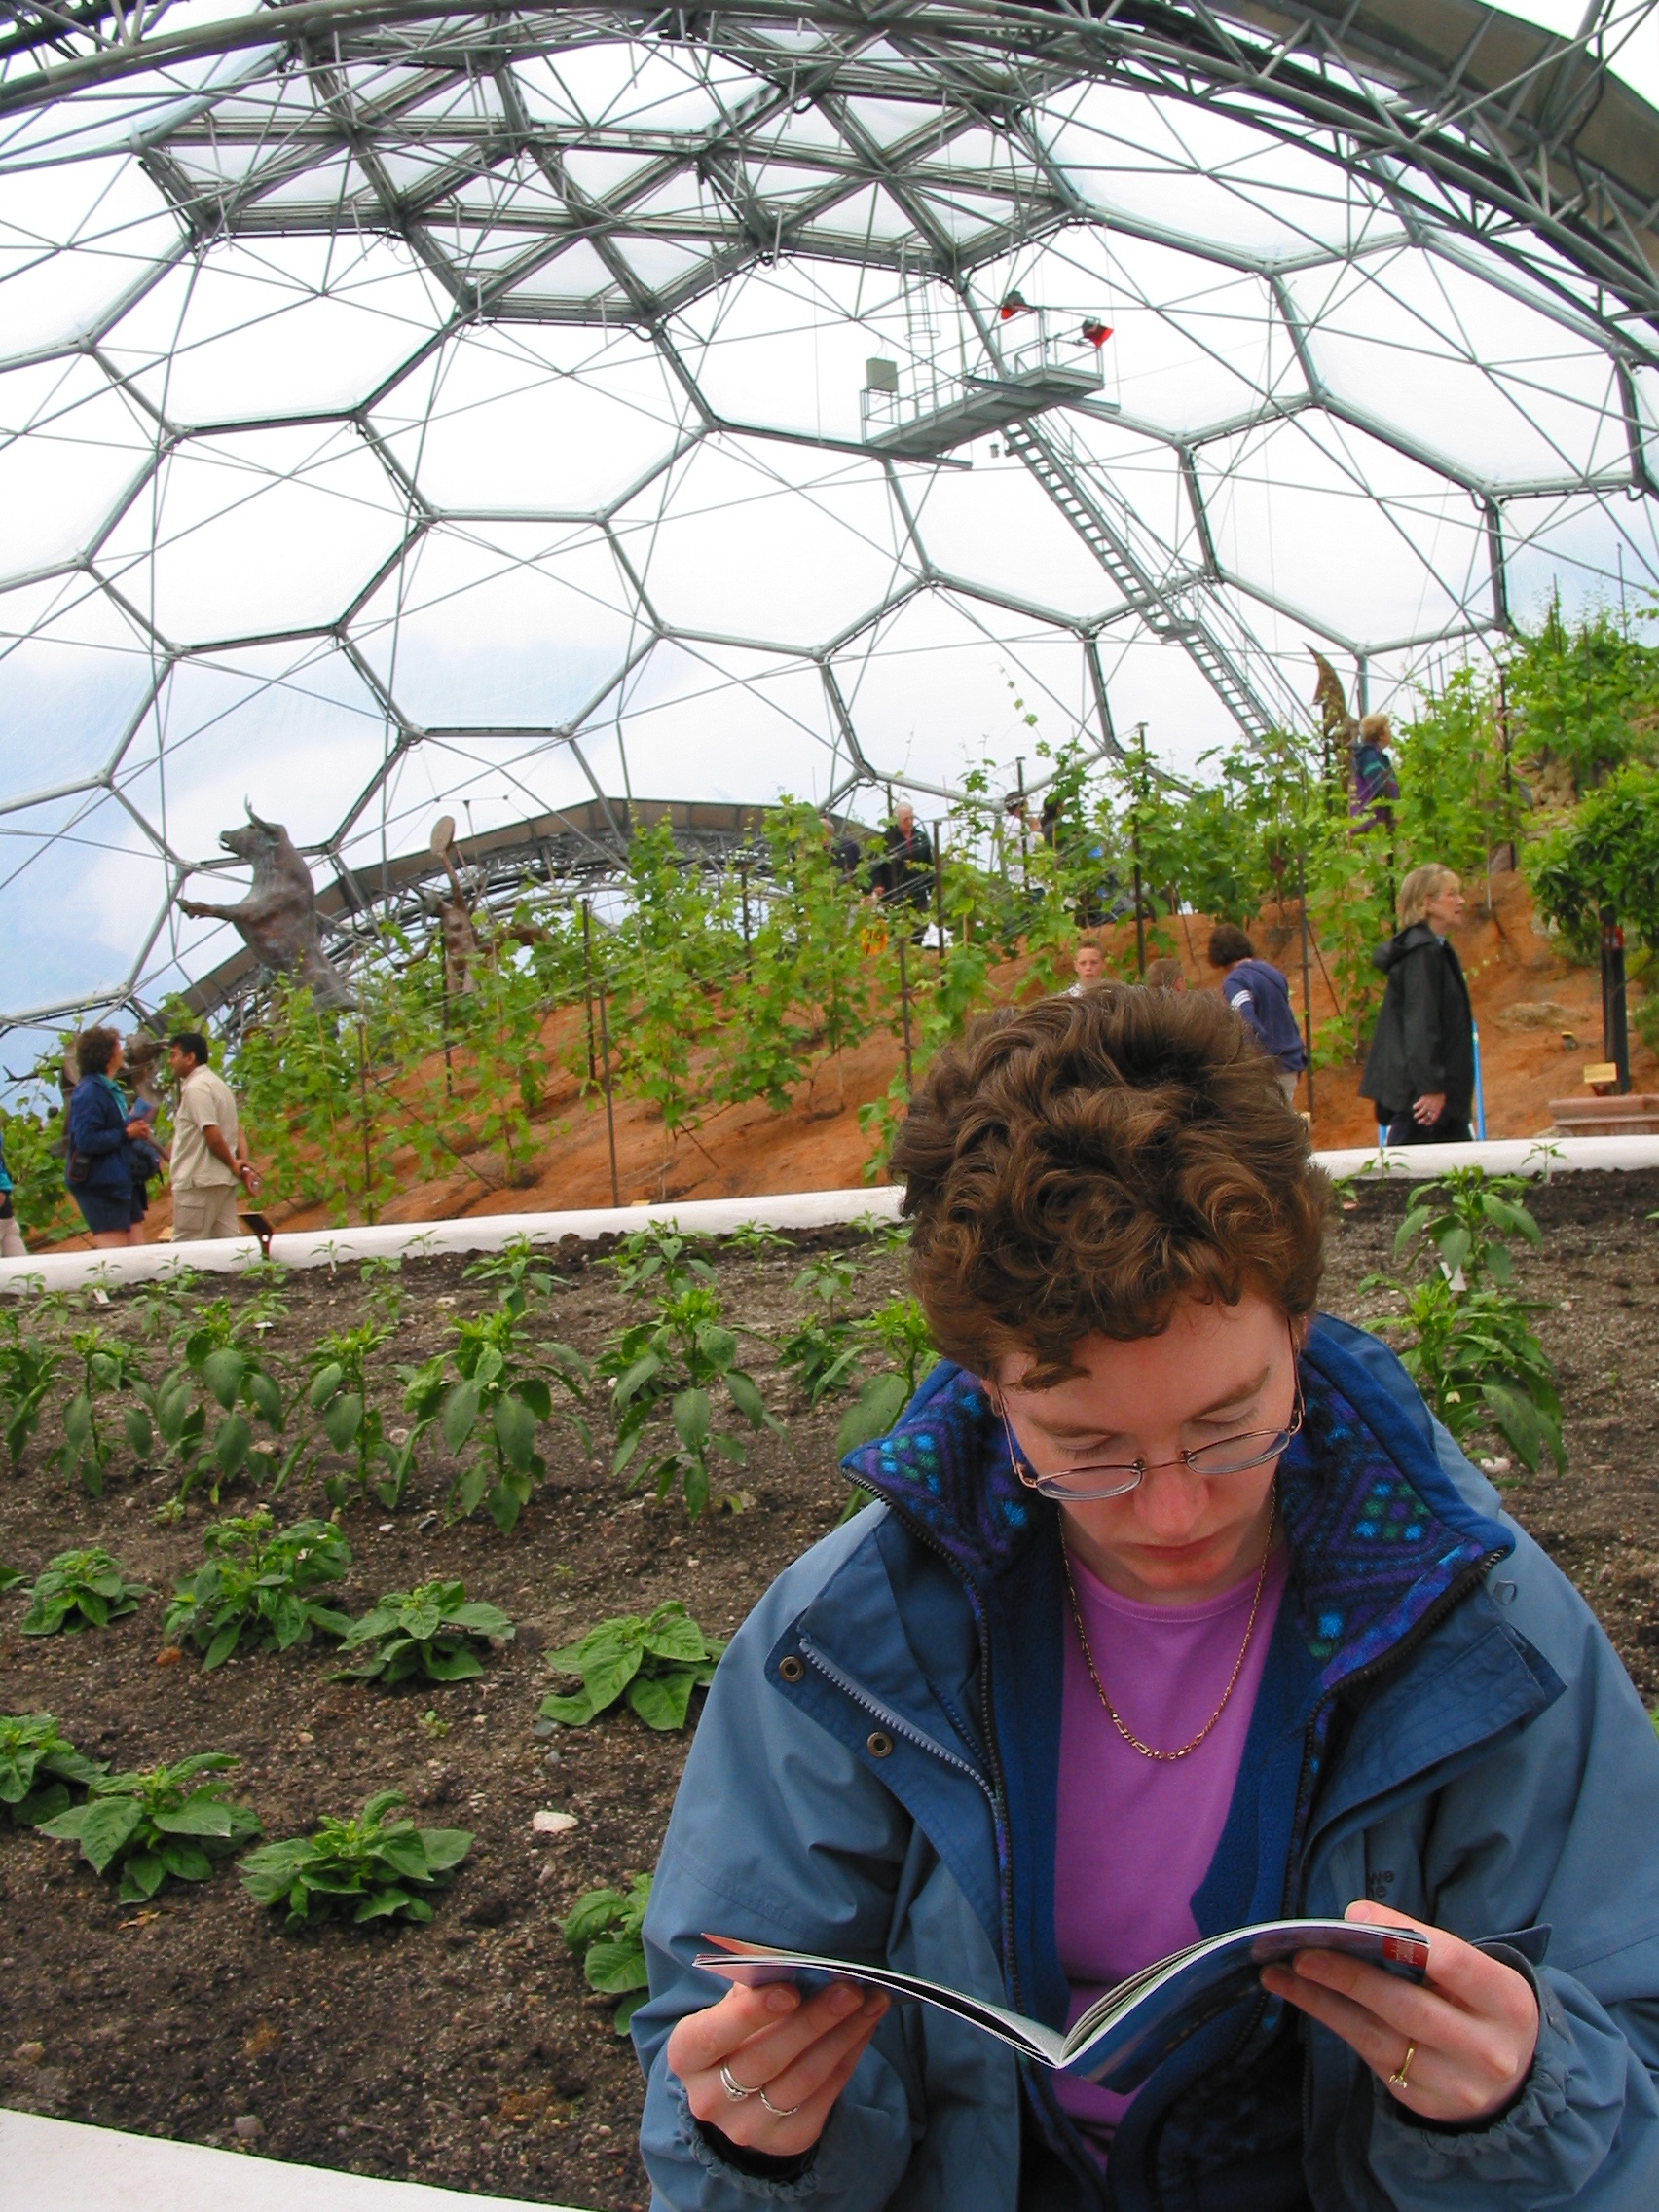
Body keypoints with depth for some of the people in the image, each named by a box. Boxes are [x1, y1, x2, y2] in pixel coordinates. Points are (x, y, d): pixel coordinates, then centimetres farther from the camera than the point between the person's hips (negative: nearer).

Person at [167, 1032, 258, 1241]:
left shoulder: (195, 1088, -13)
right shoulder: (217, 1082, 18)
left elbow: (213, 1136, -20)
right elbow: (237, 1131, 14)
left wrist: (233, 1164, -6)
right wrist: (244, 1165, 5)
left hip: (199, 1181, -9)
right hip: (224, 1180, 9)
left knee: (185, 1250, -4)